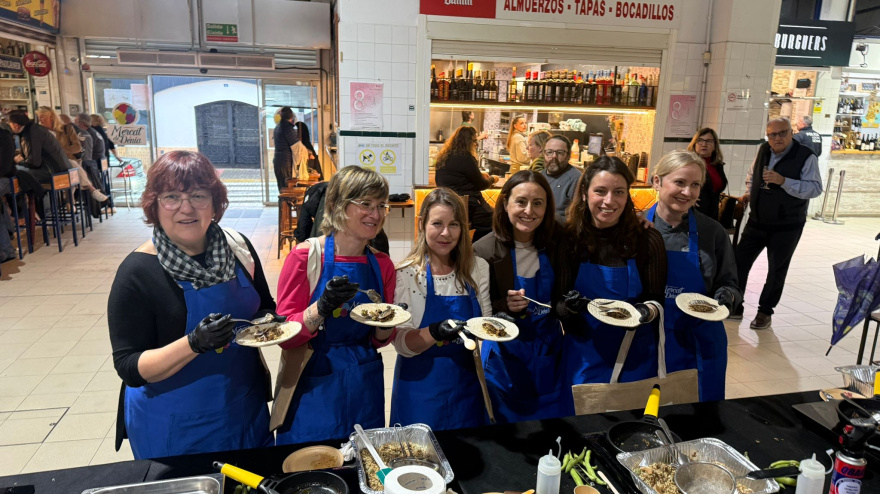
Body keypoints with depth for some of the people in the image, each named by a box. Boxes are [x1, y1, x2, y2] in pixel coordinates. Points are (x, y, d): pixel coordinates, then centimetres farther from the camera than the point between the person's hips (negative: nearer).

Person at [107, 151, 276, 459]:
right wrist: (195, 344, -31)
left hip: (245, 410, 5)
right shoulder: (138, 272, -16)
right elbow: (129, 368, -16)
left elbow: (266, 307, 11)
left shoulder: (237, 248, -4)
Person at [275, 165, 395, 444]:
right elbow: (286, 336, -10)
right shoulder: (306, 256, -11)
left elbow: (379, 340, 10)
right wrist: (322, 307, -26)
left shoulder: (382, 264, 2)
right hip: (313, 387, -4)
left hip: (364, 388, 4)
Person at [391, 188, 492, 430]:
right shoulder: (406, 274, -12)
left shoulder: (477, 269, -2)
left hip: (466, 385, 3)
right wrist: (435, 332, -30)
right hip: (421, 385, -3)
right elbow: (402, 344, -13)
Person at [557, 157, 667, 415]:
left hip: (635, 357, 1)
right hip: (584, 357, 0)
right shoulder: (570, 239, -9)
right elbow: (558, 304, -3)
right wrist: (568, 306, -24)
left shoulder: (648, 239, -7)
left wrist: (648, 311, -20)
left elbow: (657, 299, 1)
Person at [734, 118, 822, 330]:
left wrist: (783, 181, -30)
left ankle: (765, 313, 21)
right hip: (757, 221, 5)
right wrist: (749, 194, 4)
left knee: (776, 270, 6)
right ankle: (735, 307, 17)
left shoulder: (806, 156, -13)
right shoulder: (763, 151, 4)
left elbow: (815, 188, -21)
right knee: (738, 261, 4)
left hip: (786, 227, -5)